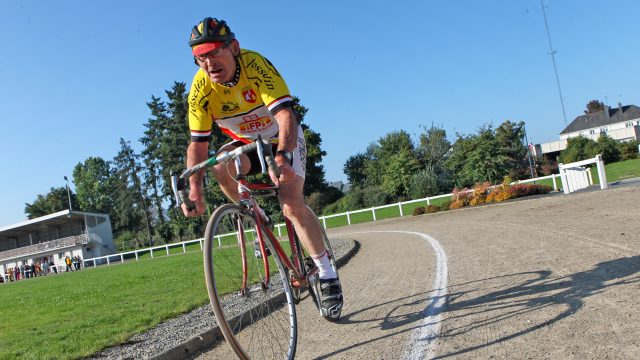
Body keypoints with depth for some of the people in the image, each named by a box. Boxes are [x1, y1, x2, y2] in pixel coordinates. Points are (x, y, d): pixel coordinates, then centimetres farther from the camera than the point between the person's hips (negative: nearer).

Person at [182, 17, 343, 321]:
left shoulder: (255, 64, -29)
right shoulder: (200, 88, -19)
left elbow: (285, 115, -39)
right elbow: (198, 144, -18)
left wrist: (282, 156, -57)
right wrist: (195, 191, -30)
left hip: (283, 139, -3)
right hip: (245, 144, 3)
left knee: (292, 205, -22)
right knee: (221, 163, -31)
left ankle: (327, 276, -7)